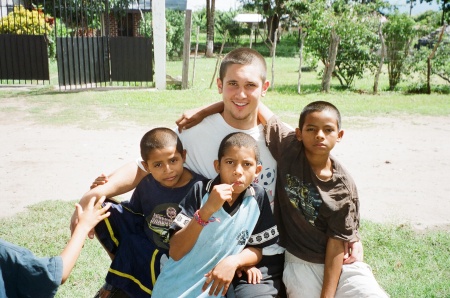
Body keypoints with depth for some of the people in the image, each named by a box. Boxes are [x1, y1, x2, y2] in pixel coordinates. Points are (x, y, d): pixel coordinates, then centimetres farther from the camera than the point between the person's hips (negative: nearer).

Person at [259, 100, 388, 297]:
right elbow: (256, 106, -7)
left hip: (339, 262, 0)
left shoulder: (343, 187, -12)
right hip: (299, 262, 0)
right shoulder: (289, 148, -11)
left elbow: (337, 243, -11)